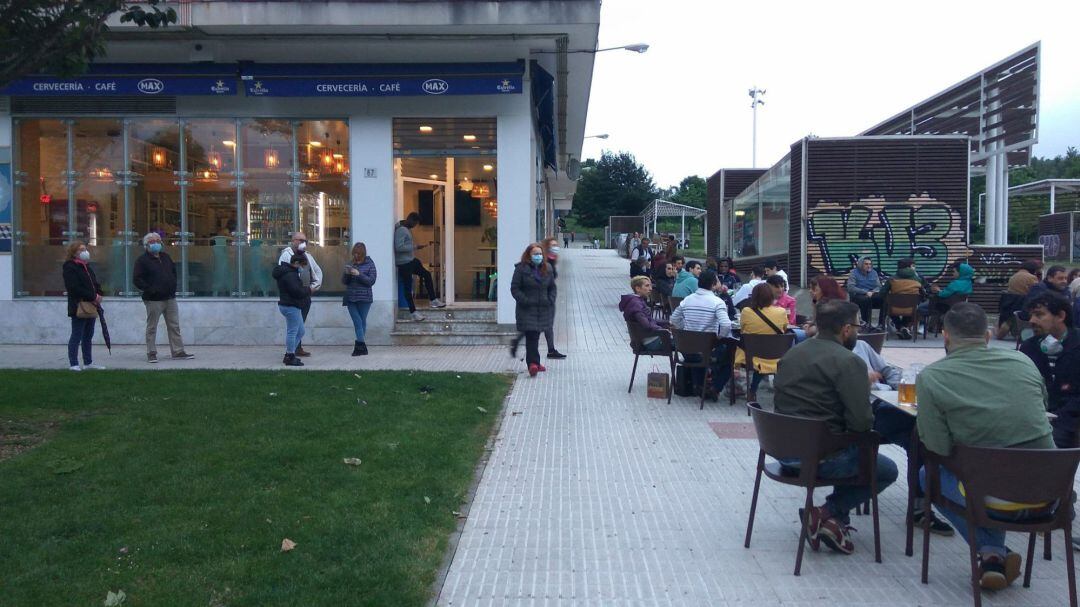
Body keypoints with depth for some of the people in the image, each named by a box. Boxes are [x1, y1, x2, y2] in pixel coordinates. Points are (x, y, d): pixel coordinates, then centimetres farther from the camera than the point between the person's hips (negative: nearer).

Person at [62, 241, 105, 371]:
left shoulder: (87, 267, 18)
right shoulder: (69, 268, -9)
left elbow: (96, 284, 20)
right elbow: (74, 288, -19)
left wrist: (99, 295, -1)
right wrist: (93, 297, -19)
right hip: (79, 308, -9)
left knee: (88, 336, 13)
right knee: (77, 336, -4)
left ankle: (88, 363, 20)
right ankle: (74, 364, 1)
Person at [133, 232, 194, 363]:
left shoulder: (165, 257, 16)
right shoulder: (142, 260, -4)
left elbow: (174, 272, 27)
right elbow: (136, 279, -10)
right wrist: (149, 289, -17)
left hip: (170, 298, 6)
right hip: (154, 300, -6)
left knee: (174, 326, 6)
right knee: (152, 327, 1)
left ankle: (178, 351, 11)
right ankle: (151, 354, 8)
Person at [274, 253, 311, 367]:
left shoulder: (290, 272, 15)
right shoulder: (290, 275, -19)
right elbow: (296, 292, -25)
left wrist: (304, 288, 3)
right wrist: (308, 289, -10)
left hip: (292, 306, 11)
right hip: (291, 307, -11)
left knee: (300, 332, 17)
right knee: (292, 332, -4)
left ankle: (289, 355, 22)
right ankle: (290, 358, 2)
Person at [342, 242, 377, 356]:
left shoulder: (369, 264, 1)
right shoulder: (351, 264, 12)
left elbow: (371, 281, -7)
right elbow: (344, 281, 14)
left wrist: (358, 274, -16)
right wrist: (347, 273, -6)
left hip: (364, 298, -3)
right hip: (350, 298, 3)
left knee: (362, 321, 3)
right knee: (357, 321, -5)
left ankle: (360, 345, 10)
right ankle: (362, 346, -8)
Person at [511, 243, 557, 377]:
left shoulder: (547, 268, 9)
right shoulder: (521, 269, -7)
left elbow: (552, 287, 16)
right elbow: (514, 288, -7)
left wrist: (550, 300, 1)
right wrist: (525, 301, -17)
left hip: (543, 309, 5)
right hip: (527, 309, -5)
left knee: (535, 335, 13)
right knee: (531, 336, -13)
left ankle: (534, 362, 23)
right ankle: (533, 363, -17)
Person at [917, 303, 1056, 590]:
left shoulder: (930, 377, -12)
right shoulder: (1023, 361, 0)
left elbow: (939, 448, -13)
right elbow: (1039, 412, 17)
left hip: (997, 500, -4)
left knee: (928, 475, 23)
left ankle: (991, 553, 11)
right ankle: (997, 554, 27)